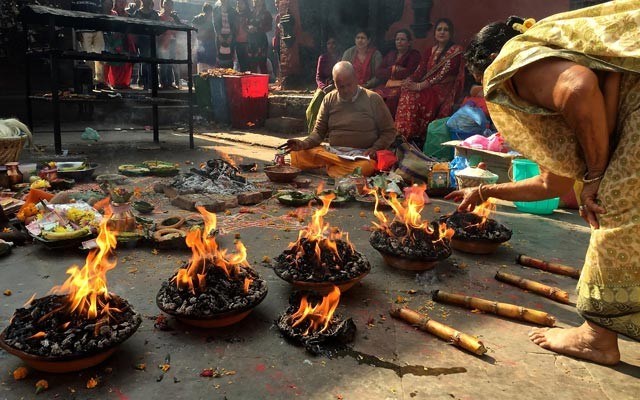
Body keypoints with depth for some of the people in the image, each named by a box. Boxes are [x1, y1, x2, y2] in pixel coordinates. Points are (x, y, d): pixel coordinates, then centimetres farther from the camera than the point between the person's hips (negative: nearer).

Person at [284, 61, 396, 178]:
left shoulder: (373, 98, 4)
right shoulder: (329, 99, 12)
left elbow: (389, 131, 7)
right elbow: (319, 131, 13)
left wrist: (375, 148, -11)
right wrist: (305, 144, -8)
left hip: (360, 156, -2)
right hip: (332, 152, 2)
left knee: (365, 167, -39)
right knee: (297, 155, -21)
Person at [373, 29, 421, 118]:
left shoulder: (414, 54, 8)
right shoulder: (391, 54, 23)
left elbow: (409, 73, -8)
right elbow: (378, 72, 13)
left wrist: (388, 72, 2)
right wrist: (392, 69, -3)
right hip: (386, 86, 5)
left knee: (392, 98, -35)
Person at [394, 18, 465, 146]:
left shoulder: (456, 51, -1)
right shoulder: (430, 51, 19)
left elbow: (444, 73, -14)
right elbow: (420, 70, 7)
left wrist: (420, 85, -23)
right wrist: (409, 80, -17)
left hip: (443, 90, -5)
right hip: (427, 89, 5)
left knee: (414, 97, -30)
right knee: (406, 92, -24)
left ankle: (416, 138, -24)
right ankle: (405, 135, -26)